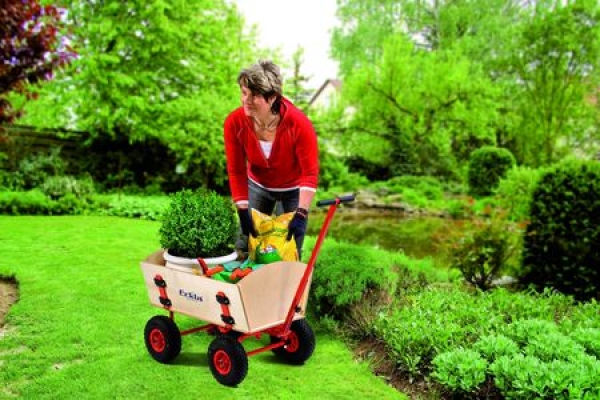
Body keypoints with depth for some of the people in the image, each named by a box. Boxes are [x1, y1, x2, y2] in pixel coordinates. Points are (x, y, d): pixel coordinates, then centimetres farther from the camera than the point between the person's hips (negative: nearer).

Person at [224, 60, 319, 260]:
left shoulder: (298, 123, -32)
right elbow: (236, 171, -16)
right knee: (245, 245, 9)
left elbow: (310, 173, -25)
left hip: (294, 189, -2)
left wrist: (301, 214, -31)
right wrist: (243, 212, -20)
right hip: (258, 185, 2)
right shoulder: (234, 123, -24)